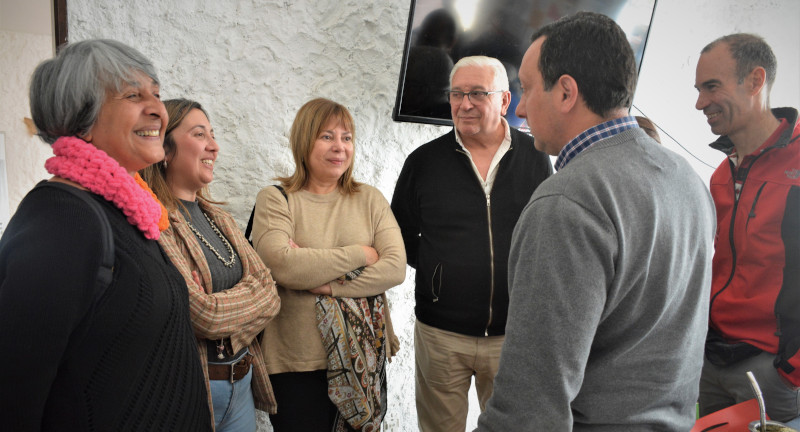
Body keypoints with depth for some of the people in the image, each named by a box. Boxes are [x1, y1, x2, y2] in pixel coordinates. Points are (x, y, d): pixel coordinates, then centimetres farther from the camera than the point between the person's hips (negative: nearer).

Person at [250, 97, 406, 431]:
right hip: (296, 365, -3)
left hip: (365, 357, 3)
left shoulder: (370, 199, 6)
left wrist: (328, 285, -16)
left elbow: (396, 268, -5)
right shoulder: (275, 199, -2)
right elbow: (280, 265, -20)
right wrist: (360, 254, -12)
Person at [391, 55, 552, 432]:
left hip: (513, 330, 1)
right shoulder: (423, 161, 0)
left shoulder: (535, 159, 1)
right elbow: (400, 235, 9)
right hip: (441, 332, 0)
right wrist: (435, 269, -1)